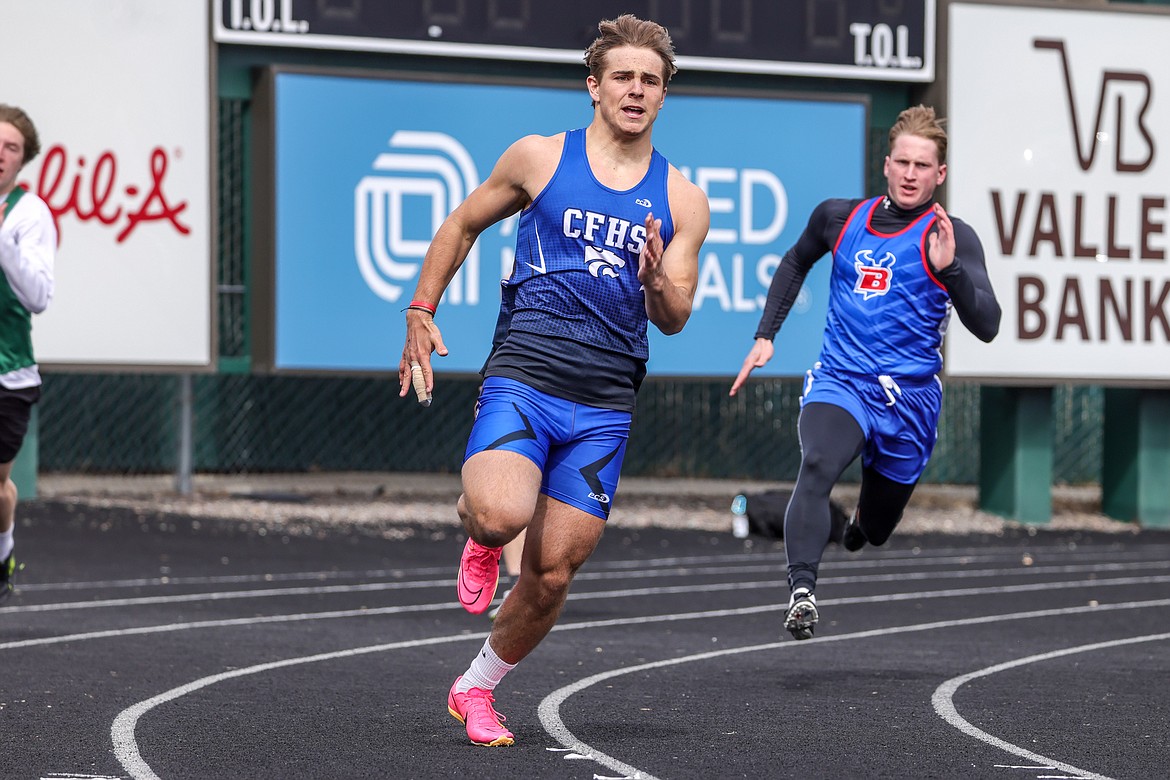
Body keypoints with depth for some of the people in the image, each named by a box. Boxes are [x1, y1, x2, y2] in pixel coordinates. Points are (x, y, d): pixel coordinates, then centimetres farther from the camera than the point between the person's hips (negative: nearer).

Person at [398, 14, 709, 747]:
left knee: (552, 575, 1)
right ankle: (480, 539, 9)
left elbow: (675, 320, 6)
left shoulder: (682, 200, 8)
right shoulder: (539, 158, 4)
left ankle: (476, 690, 26)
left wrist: (656, 284, -16)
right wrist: (421, 314, 10)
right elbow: (462, 226, 17)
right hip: (522, 376, -2)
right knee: (500, 513, -30)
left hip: (605, 405, 2)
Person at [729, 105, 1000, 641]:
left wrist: (949, 268, -29)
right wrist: (765, 335, 20)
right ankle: (802, 591, -43)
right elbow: (797, 262, 27)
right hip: (838, 381, 0)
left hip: (908, 399, 0)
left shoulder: (953, 238, -5)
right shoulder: (838, 218, 5)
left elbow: (986, 327, -15)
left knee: (875, 530, 15)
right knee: (817, 466, -32)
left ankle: (863, 516, 53)